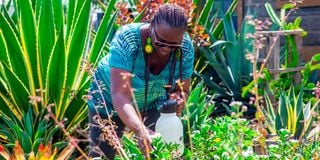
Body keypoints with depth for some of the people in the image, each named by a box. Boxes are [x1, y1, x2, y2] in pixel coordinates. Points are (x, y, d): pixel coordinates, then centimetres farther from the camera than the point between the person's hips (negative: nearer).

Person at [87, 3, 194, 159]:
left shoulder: (186, 47, -25)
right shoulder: (126, 39, -37)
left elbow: (182, 89, -13)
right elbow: (120, 95, -44)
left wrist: (177, 99, -38)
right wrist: (140, 131, -60)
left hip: (152, 102, 3)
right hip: (110, 99, -3)